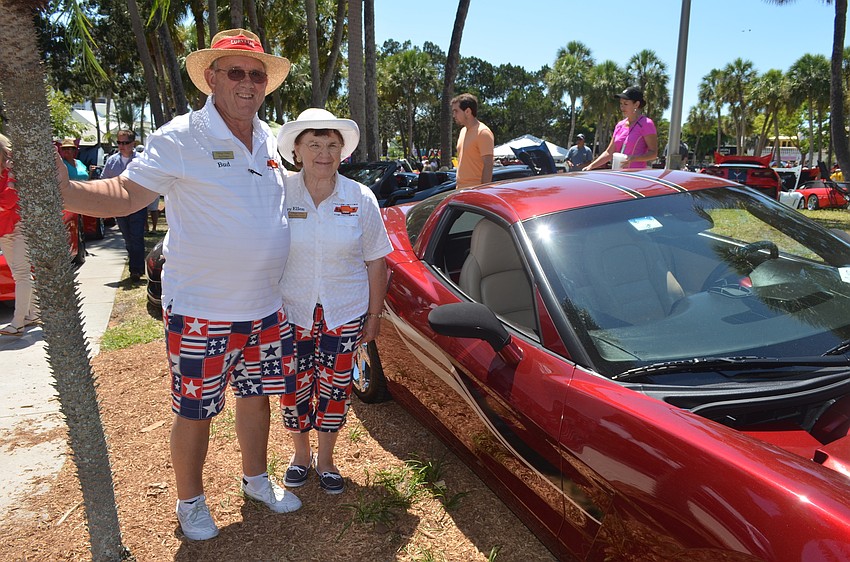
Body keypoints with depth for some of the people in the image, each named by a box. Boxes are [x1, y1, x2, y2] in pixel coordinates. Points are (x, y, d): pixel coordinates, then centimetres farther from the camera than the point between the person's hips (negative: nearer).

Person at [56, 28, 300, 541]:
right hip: (200, 311, -5)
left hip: (266, 307, 6)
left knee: (256, 395, 19)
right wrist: (61, 188, -33)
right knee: (195, 412, 9)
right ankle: (190, 501, 33)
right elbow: (126, 195, -18)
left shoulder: (268, 140, 7)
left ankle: (256, 479, 42)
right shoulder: (180, 138, -13)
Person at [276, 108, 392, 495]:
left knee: (335, 390, 9)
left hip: (345, 314, 1)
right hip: (291, 313, 0)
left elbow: (375, 261, 2)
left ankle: (325, 460, 33)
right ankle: (300, 455, 36)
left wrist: (374, 314, 1)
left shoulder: (361, 199, -3)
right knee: (295, 390, 9)